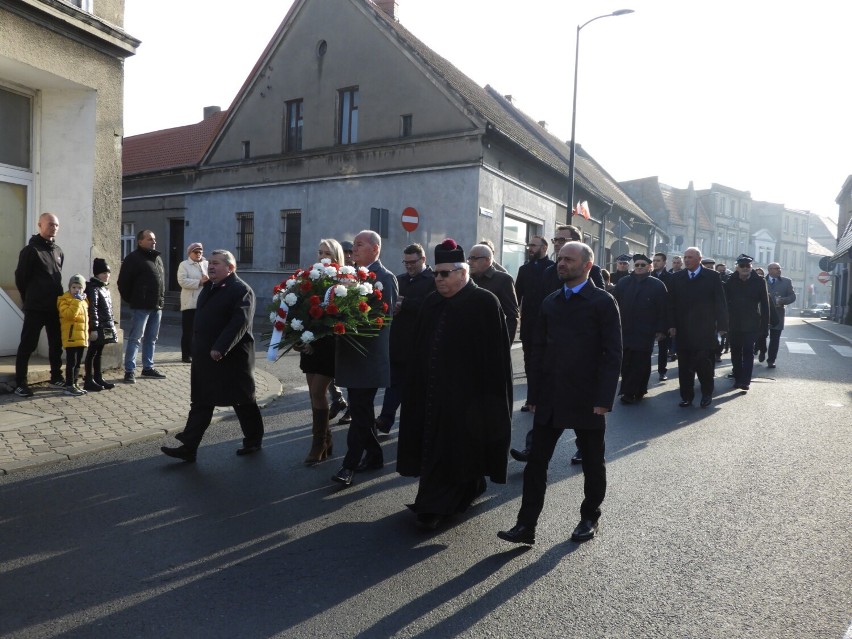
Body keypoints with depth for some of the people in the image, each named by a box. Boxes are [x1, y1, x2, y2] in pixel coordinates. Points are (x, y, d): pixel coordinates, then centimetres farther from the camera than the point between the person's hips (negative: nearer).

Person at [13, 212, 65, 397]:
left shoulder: (59, 251, 12)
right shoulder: (30, 250, -7)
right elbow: (20, 278, -3)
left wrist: (59, 297, 17)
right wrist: (30, 299, 5)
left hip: (55, 307, 6)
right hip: (35, 308, -6)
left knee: (57, 343, 12)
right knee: (28, 345, -2)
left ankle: (56, 376, 25)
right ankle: (20, 383, 4)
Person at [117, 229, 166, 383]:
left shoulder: (158, 258, 16)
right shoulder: (133, 259, -7)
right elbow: (123, 282, -8)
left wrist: (161, 299, 14)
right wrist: (130, 300, -4)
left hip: (157, 307, 7)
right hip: (141, 307, -7)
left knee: (151, 339, 13)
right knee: (135, 338, -4)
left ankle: (148, 367, 23)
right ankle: (129, 370, 0)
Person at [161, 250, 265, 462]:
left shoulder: (241, 290, -14)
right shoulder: (208, 288, 14)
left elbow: (240, 323, -24)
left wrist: (220, 348, -29)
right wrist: (198, 350, 17)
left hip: (232, 358, -8)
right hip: (205, 358, 8)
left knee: (243, 401, 7)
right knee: (200, 403, 8)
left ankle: (254, 440, 25)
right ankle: (188, 447, 11)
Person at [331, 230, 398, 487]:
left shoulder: (385, 278, -10)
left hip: (368, 356, -8)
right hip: (353, 353, 8)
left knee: (360, 409, -3)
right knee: (361, 408, 16)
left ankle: (350, 464, 4)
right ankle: (374, 456, 28)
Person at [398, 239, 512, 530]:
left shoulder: (485, 302, -9)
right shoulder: (432, 303, 9)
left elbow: (496, 352, -10)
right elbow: (419, 349, 13)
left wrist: (490, 394, -11)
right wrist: (416, 386, 11)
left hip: (467, 394, -6)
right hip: (433, 391, 6)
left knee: (457, 448, 2)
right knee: (435, 448, 12)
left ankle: (436, 506, 13)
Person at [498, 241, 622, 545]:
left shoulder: (603, 302, -5)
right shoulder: (550, 301, 10)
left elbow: (612, 354, -9)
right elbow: (539, 347, 12)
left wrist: (604, 399, -14)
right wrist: (537, 391, 6)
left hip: (587, 400, -4)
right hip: (550, 400, 4)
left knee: (592, 464, 13)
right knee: (536, 462, 3)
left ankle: (589, 518, 32)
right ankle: (526, 525, 11)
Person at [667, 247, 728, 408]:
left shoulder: (712, 276, 0)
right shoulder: (677, 277, 7)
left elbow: (720, 302, -2)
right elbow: (672, 303, 5)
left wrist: (721, 325, -6)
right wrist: (672, 325, -2)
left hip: (705, 330, -2)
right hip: (683, 330, 3)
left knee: (704, 363, 0)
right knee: (684, 365, 5)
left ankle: (707, 394, 20)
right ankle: (686, 396, 15)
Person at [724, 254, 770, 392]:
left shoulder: (759, 281, -4)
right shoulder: (730, 281, -2)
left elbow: (765, 305, -3)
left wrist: (765, 326, -6)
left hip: (751, 325, -2)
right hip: (734, 324, 2)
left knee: (748, 352, -3)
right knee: (736, 353, 10)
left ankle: (745, 380, -2)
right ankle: (737, 378, 20)